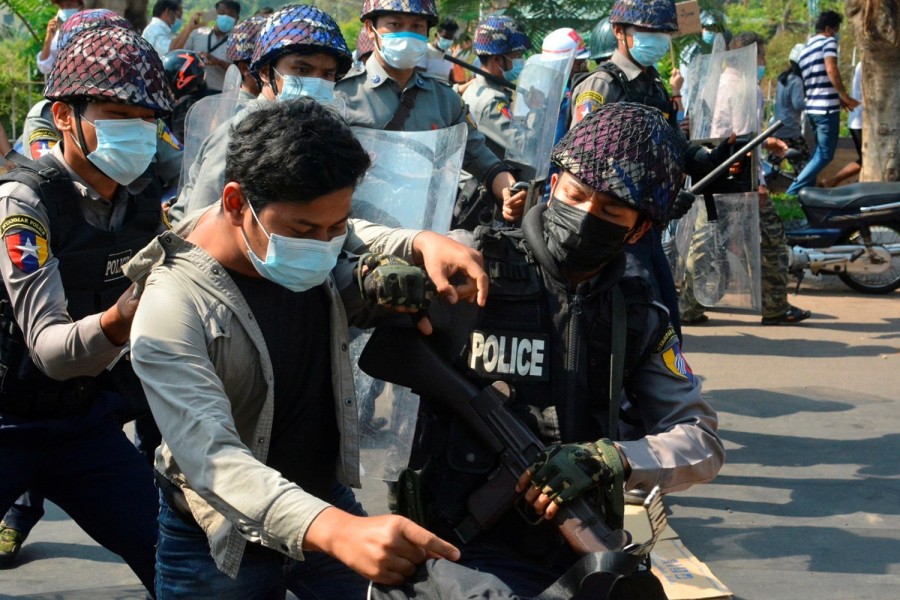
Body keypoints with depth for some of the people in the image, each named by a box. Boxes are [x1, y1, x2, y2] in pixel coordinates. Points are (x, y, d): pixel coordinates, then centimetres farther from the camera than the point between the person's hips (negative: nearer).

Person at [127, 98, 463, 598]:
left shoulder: (315, 241, -9)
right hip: (221, 542, -5)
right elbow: (209, 453, -41)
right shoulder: (172, 309, -29)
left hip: (328, 505, 5)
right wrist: (335, 530, -58)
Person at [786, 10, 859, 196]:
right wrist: (845, 97, -13)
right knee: (825, 155, -6)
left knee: (818, 154, 17)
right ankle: (794, 192, -12)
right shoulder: (828, 42, -4)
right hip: (827, 108, -8)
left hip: (812, 108, 9)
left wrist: (838, 99, 23)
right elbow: (831, 70, -20)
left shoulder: (805, 50, 21)